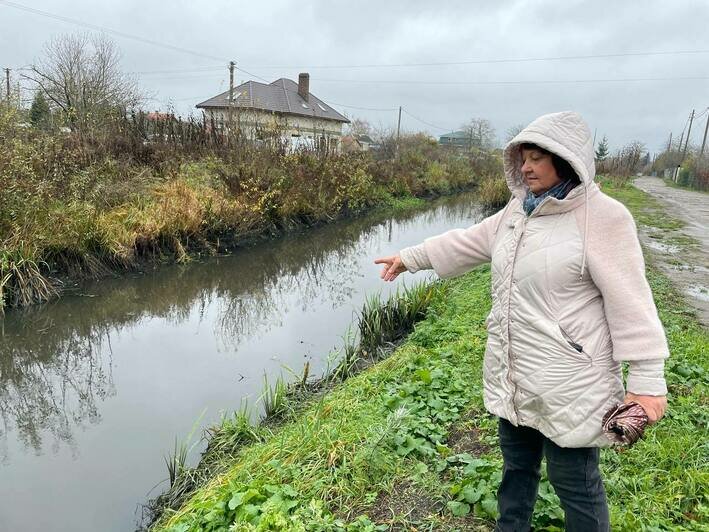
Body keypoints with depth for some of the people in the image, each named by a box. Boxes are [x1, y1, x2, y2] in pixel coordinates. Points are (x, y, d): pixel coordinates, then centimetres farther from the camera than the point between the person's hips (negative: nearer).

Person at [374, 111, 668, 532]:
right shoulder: (519, 210, 6)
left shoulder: (603, 217, -16)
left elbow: (630, 303, -17)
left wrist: (646, 380, -17)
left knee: (575, 481, 10)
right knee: (517, 464, 25)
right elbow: (467, 242, 15)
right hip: (512, 376, 8)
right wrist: (409, 258, 19)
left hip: (568, 382, -7)